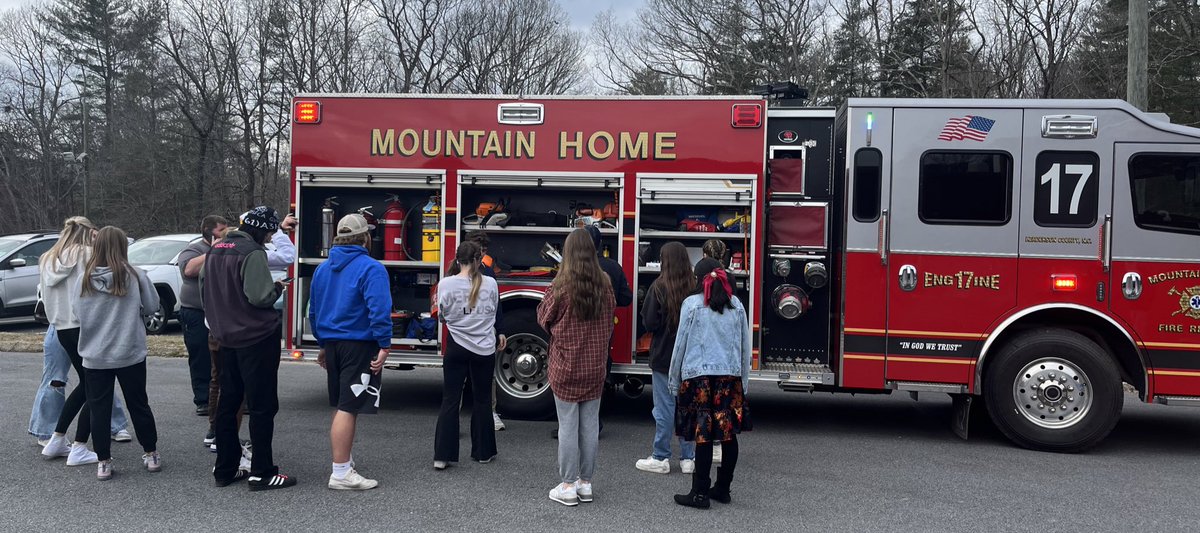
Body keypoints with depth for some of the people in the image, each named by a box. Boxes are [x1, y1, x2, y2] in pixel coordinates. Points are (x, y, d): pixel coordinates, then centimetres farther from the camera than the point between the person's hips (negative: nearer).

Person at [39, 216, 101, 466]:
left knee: (86, 383, 22)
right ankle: (79, 450, 2)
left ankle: (56, 441, 24)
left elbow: (46, 296, 13)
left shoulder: (48, 259, 11)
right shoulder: (87, 255, -9)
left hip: (62, 329, 7)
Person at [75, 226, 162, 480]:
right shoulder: (136, 276, -11)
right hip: (130, 354, 0)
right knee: (138, 405, 13)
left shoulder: (83, 281, -7)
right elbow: (151, 306, -1)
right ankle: (151, 455, 21)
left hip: (95, 357, 0)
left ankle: (104, 462, 14)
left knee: (99, 409, 10)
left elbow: (78, 314, 3)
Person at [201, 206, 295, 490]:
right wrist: (277, 288, -5)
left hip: (226, 337, 9)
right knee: (262, 406, -1)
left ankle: (224, 469, 22)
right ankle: (262, 473, 2)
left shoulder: (216, 249, 9)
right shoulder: (252, 253, -18)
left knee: (228, 402, 15)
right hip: (256, 338, -8)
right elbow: (260, 296, -23)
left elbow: (204, 288, 18)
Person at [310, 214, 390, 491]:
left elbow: (313, 310, 18)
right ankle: (341, 474, -5)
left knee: (342, 407, 18)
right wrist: (384, 345, -19)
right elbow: (379, 310, -23)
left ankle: (345, 460, 29)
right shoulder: (370, 268, -13)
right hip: (359, 346, -8)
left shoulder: (323, 268, 11)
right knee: (348, 409, -7)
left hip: (333, 343, 8)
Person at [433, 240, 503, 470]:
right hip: (485, 349, 1)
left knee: (450, 401, 5)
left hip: (457, 348, -1)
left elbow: (442, 315, 3)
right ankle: (483, 452, 22)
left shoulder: (446, 284, -10)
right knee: (482, 400, 13)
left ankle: (442, 456, 2)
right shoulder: (490, 284, -6)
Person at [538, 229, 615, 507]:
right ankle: (586, 483, 19)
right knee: (590, 425, 10)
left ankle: (568, 486, 9)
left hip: (566, 366, -4)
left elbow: (544, 317, -2)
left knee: (568, 426, 3)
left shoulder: (562, 285, -14)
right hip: (596, 366, 4)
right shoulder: (604, 284, -1)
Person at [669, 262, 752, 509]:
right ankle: (723, 489, 18)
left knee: (703, 435, -3)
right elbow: (745, 347, 13)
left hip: (699, 375, -4)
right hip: (731, 376, 4)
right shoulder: (737, 306, 10)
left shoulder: (692, 304, -1)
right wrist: (744, 382, 21)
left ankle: (700, 493, 1)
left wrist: (674, 380, 9)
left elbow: (681, 343, 0)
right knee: (729, 433, 8)